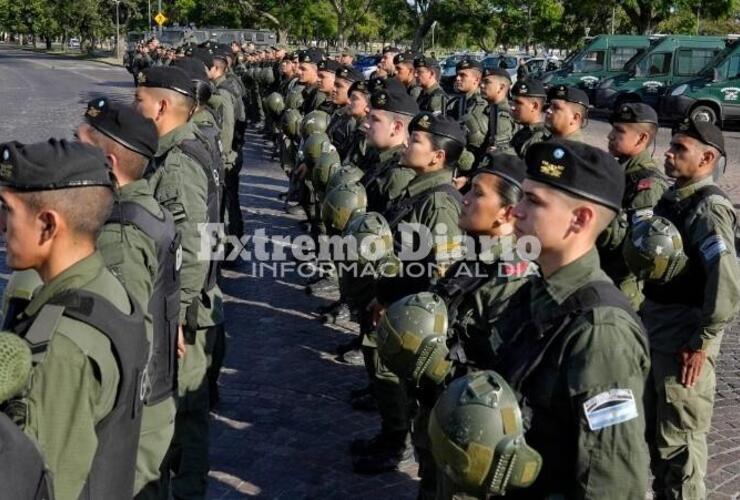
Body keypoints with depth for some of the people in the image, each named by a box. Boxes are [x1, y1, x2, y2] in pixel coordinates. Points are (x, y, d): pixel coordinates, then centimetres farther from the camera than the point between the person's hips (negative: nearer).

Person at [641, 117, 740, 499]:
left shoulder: (708, 208, -19)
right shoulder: (672, 198, 8)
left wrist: (702, 343, -21)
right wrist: (646, 315, 14)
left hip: (684, 341, -9)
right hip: (655, 331, 9)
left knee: (678, 438, 5)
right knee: (653, 426, 22)